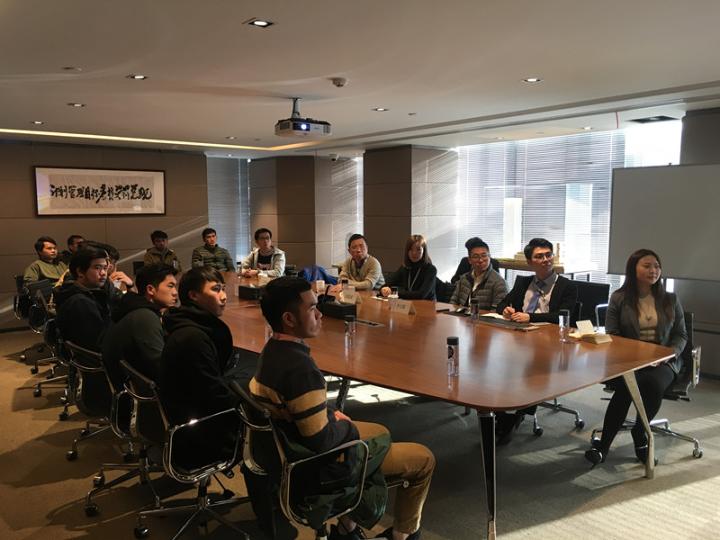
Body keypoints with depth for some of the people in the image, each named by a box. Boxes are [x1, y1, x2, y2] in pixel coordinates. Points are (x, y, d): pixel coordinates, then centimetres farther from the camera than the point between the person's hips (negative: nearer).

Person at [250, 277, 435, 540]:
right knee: (423, 459, 3)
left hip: (295, 442, 9)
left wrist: (330, 413, 3)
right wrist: (348, 427, -11)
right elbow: (322, 441, -29)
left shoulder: (273, 348, -4)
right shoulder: (301, 369, -34)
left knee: (380, 432, 31)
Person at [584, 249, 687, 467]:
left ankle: (639, 434, -6)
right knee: (627, 385, -35)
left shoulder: (670, 300, 12)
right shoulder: (619, 298, 6)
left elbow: (681, 334, 13)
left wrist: (669, 354, -8)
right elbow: (611, 335, 3)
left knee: (654, 384, -34)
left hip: (663, 362, 1)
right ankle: (604, 445, -23)